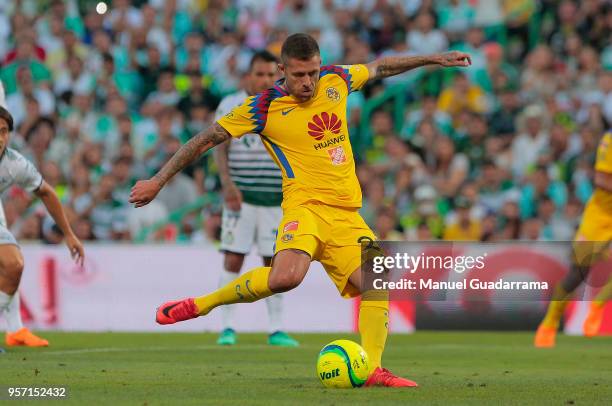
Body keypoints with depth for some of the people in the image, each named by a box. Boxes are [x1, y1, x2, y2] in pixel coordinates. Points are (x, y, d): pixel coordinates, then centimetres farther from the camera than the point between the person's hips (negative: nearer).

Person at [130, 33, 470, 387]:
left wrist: (434, 59, 32)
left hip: (347, 214, 6)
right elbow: (206, 140, 0)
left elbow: (379, 67, 28)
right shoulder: (265, 107, -5)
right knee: (287, 276, -32)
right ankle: (201, 305, -16)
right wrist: (157, 182, -1)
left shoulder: (336, 81, 8)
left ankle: (373, 370, -2)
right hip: (306, 204, -6)